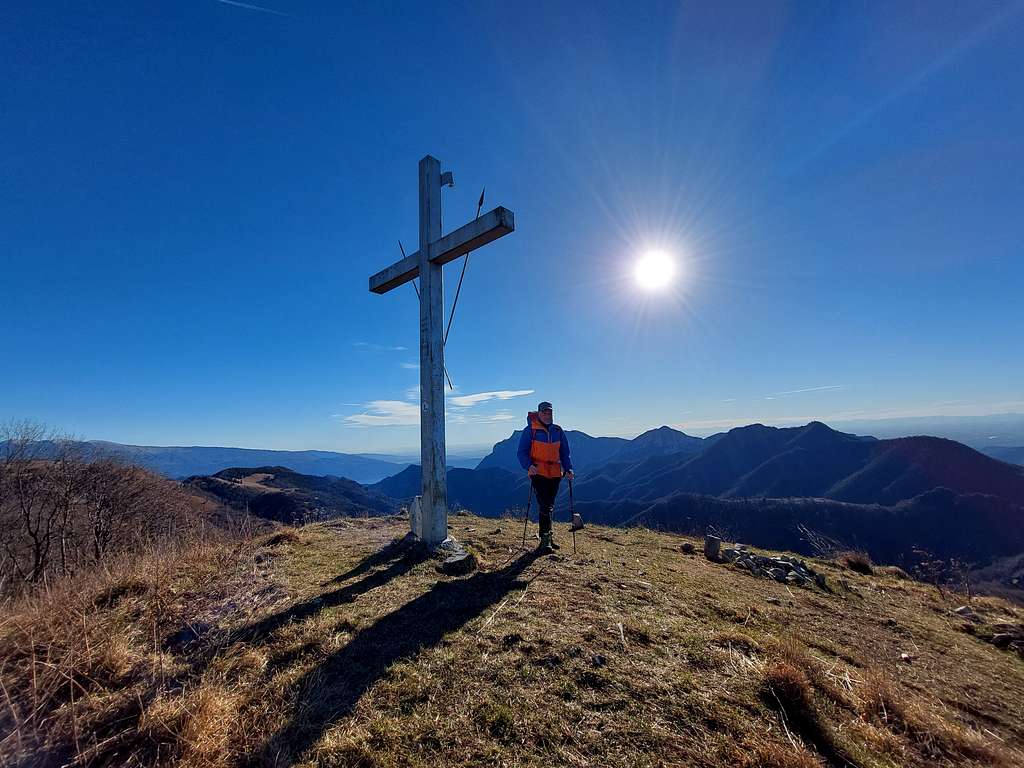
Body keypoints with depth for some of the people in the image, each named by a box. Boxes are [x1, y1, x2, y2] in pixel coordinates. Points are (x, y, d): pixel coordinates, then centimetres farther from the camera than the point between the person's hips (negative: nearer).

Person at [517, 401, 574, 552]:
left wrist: (568, 469, 2)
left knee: (549, 506, 15)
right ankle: (545, 539, -3)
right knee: (544, 506, -10)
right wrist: (529, 466, -23)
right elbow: (522, 452, -7)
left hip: (555, 474, 5)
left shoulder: (558, 431, 8)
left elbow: (564, 453, 14)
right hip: (538, 473, -5)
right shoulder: (530, 431, -6)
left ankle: (547, 535, 27)